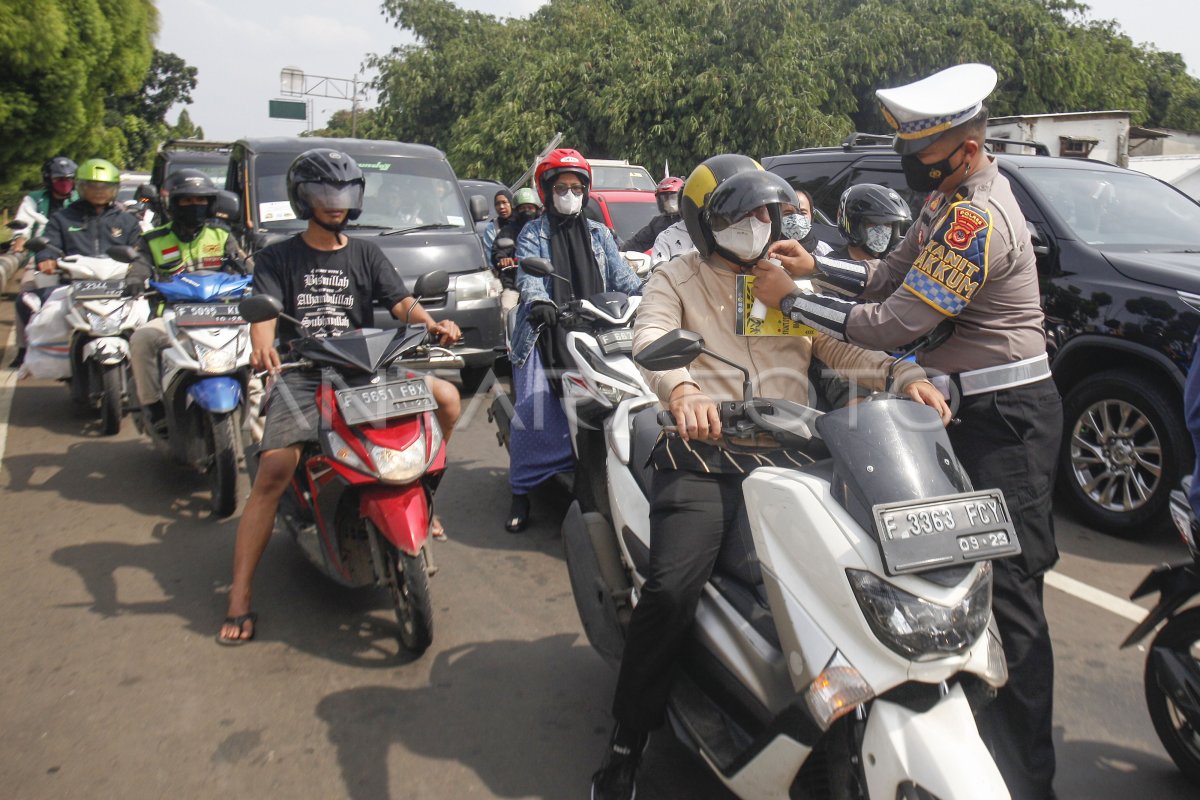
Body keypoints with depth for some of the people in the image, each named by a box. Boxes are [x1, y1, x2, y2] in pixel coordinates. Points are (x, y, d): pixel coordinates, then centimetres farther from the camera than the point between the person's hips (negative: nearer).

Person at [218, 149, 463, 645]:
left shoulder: (365, 254, 17)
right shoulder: (278, 258, 11)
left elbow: (400, 302, 5)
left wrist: (432, 324, -19)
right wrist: (262, 343, -30)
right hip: (301, 378, -2)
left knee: (446, 395, -18)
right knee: (274, 472, -22)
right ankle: (239, 599, -16)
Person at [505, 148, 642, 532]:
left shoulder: (599, 234, 20)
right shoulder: (533, 234, 11)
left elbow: (621, 274, 8)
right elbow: (529, 273, -8)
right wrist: (538, 300, -30)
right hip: (545, 332, -2)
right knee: (535, 409, -17)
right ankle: (521, 492, -6)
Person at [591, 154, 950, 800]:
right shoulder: (676, 280, 9)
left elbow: (846, 345, 10)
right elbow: (650, 337, -11)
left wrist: (906, 377, -10)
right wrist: (681, 389, -34)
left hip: (787, 455, 4)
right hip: (703, 457, -3)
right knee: (670, 591, -22)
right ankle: (626, 747, -5)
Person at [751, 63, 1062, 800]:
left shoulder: (977, 219, -22)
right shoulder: (951, 196, 11)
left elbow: (891, 324, -23)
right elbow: (891, 276, 15)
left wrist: (790, 300, -15)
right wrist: (817, 266, 1)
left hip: (1005, 420, -10)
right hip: (972, 410, 10)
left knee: (1006, 593, -8)